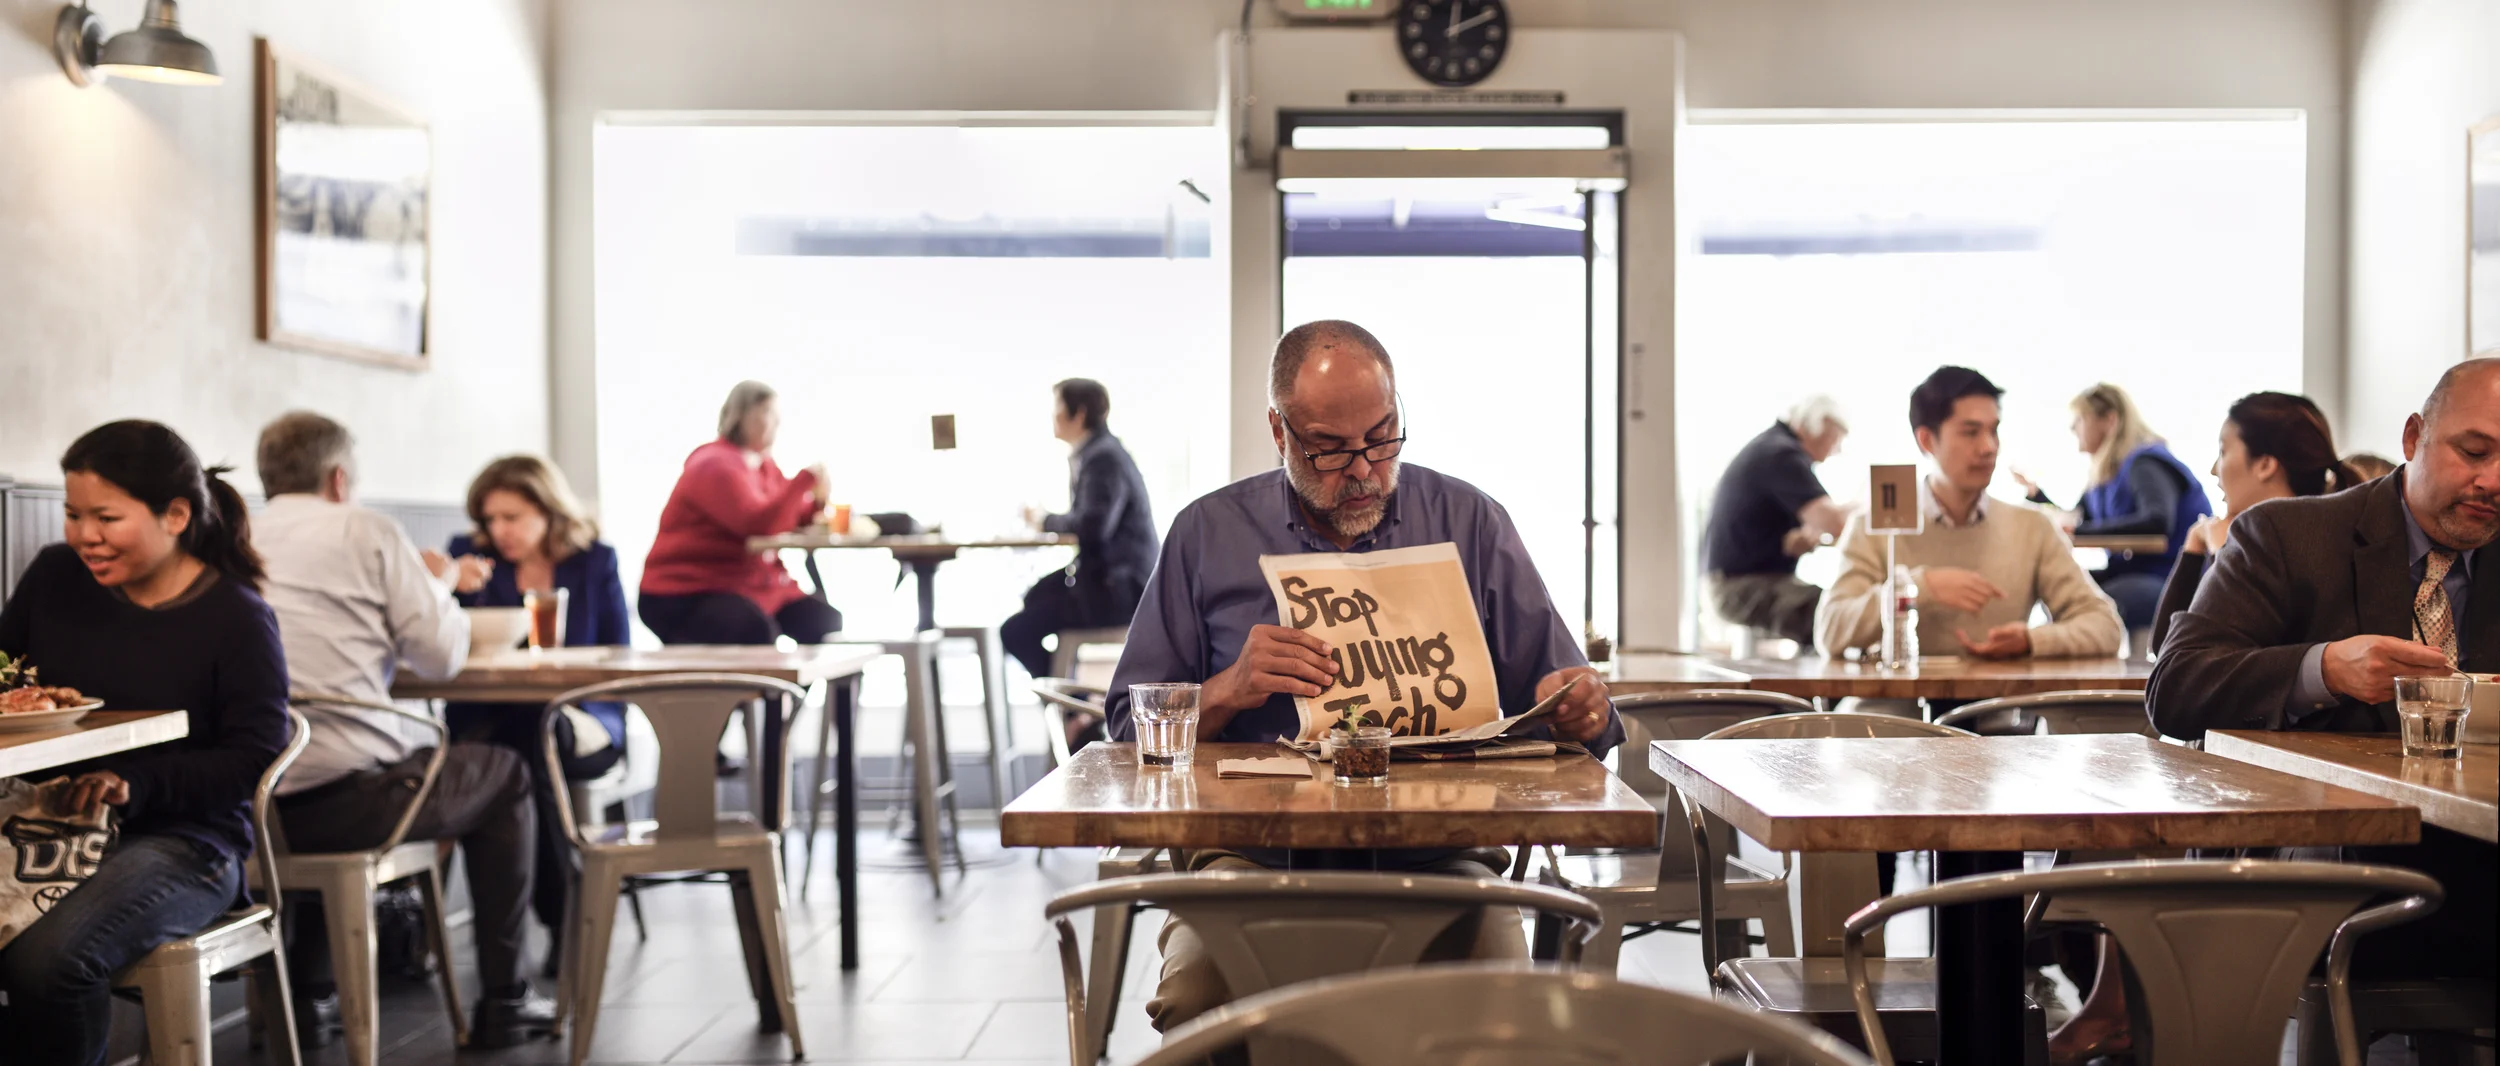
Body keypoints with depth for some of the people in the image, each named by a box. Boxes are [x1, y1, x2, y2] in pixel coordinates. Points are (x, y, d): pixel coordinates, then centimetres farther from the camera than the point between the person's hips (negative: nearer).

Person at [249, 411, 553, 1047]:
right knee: (506, 775, 19)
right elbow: (442, 656, -2)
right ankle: (502, 1000, 19)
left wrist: (426, 583, 29)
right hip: (345, 796, -6)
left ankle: (308, 993, 34)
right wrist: (440, 587, 18)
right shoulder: (365, 530, -1)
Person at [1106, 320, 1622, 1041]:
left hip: (1434, 851, 0)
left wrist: (1574, 709, -9)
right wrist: (1228, 691, -9)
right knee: (1197, 993, -30)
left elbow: (1563, 701, 15)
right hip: (1254, 849, 0)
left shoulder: (1469, 523, 11)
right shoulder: (1210, 534, 10)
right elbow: (1132, 724, 10)